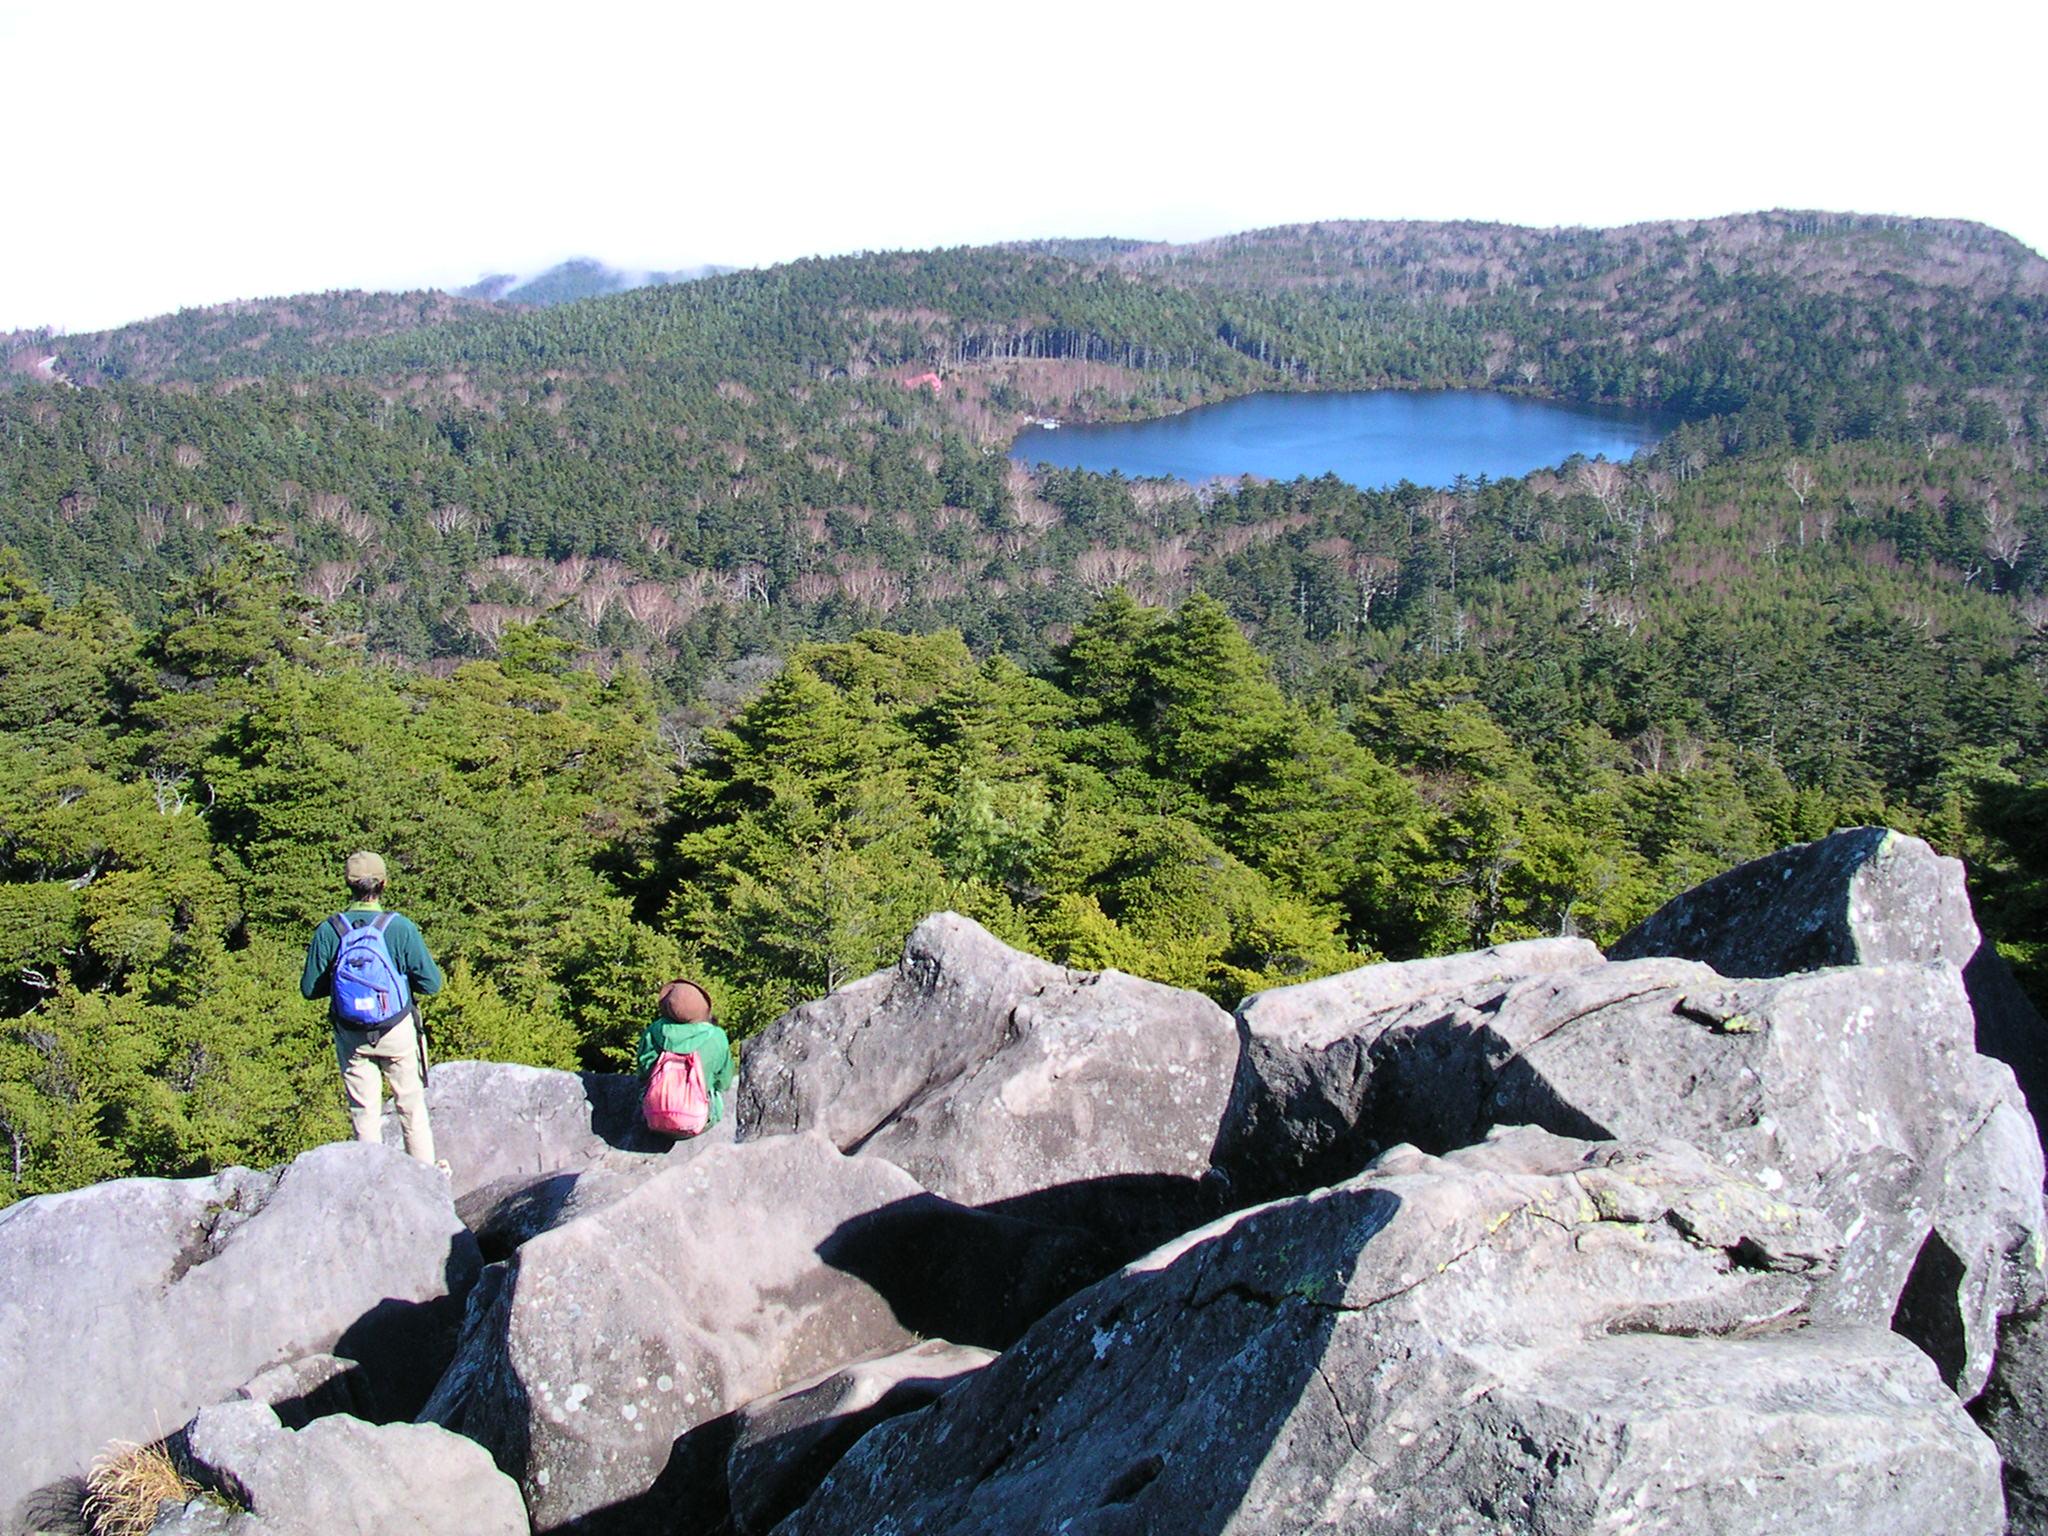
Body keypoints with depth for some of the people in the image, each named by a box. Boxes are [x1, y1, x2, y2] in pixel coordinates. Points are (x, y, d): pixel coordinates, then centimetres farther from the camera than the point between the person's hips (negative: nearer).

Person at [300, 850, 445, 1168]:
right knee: (411, 1104, 15)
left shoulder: (328, 931, -9)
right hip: (398, 1030, -1)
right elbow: (431, 983, -12)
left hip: (350, 1035, 1)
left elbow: (309, 989, -2)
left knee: (364, 1110, 13)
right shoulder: (401, 927, -15)